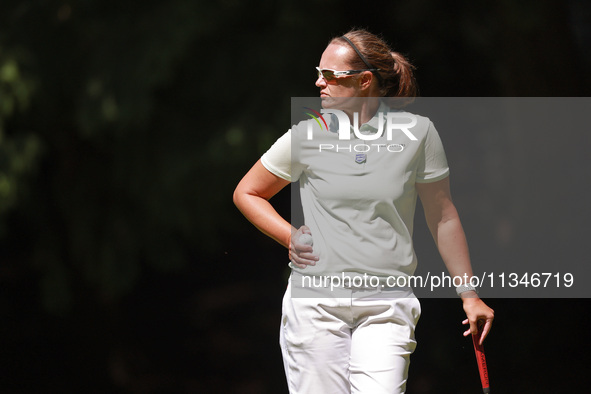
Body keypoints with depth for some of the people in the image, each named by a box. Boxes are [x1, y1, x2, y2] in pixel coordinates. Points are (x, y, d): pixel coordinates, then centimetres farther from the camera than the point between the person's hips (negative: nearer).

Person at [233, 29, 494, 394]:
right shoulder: (306, 136, 0)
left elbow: (443, 218, 8)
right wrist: (290, 237, 0)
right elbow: (247, 193, 14)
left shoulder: (417, 133, -1)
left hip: (386, 308, 0)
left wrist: (469, 294, 11)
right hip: (315, 304, 0)